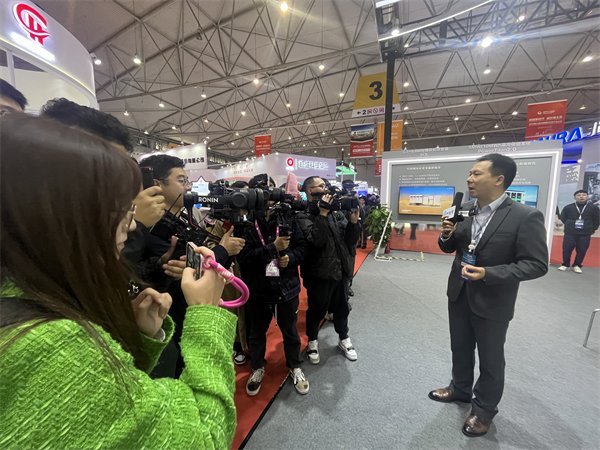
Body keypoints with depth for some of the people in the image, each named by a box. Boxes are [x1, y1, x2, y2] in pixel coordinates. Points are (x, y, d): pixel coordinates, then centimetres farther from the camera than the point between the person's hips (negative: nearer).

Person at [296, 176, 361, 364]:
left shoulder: (336, 213, 4)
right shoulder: (303, 216, -11)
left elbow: (351, 240, 0)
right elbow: (316, 240, -26)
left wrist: (353, 221, -15)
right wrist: (323, 214, -24)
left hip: (341, 271, 5)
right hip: (319, 274, -4)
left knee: (342, 308, 23)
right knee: (316, 311, 15)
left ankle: (344, 338, 47)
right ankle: (312, 341, 42)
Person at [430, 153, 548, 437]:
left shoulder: (525, 216, -18)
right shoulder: (465, 210, -2)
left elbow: (537, 264, -17)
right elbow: (449, 248, 6)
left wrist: (488, 273, -28)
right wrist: (447, 235, -16)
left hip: (492, 302, -5)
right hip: (459, 293, 5)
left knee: (490, 359, 17)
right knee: (460, 348, 24)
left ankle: (484, 409, 42)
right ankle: (460, 389, 49)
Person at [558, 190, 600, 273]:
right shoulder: (568, 207, -1)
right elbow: (562, 219, 10)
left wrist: (592, 230, 10)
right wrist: (570, 226, 9)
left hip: (585, 235, 1)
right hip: (570, 233, -1)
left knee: (582, 251, 3)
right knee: (566, 249, -1)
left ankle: (577, 266, 18)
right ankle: (565, 265, 13)